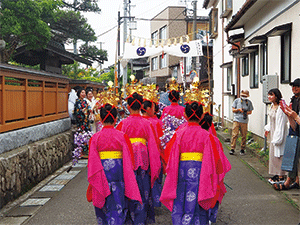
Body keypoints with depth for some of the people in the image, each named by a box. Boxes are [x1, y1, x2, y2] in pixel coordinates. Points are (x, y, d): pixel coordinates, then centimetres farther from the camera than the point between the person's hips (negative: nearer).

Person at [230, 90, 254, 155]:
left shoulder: (249, 102, 10)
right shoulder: (236, 100, 7)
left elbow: (250, 111, 13)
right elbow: (233, 110, 7)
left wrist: (246, 112, -9)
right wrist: (238, 109, -13)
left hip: (244, 121, 1)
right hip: (236, 120, -1)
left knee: (244, 136, 2)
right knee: (234, 134, -8)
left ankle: (242, 149, 14)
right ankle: (232, 149, -4)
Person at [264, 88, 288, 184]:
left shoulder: (280, 108, -21)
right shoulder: (272, 106, 7)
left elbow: (281, 124, -22)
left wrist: (277, 139, -22)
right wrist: (267, 129, 17)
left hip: (279, 133, -9)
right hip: (273, 133, 9)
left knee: (279, 154, -4)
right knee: (273, 153, 13)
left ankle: (281, 177, 5)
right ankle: (276, 174, 23)